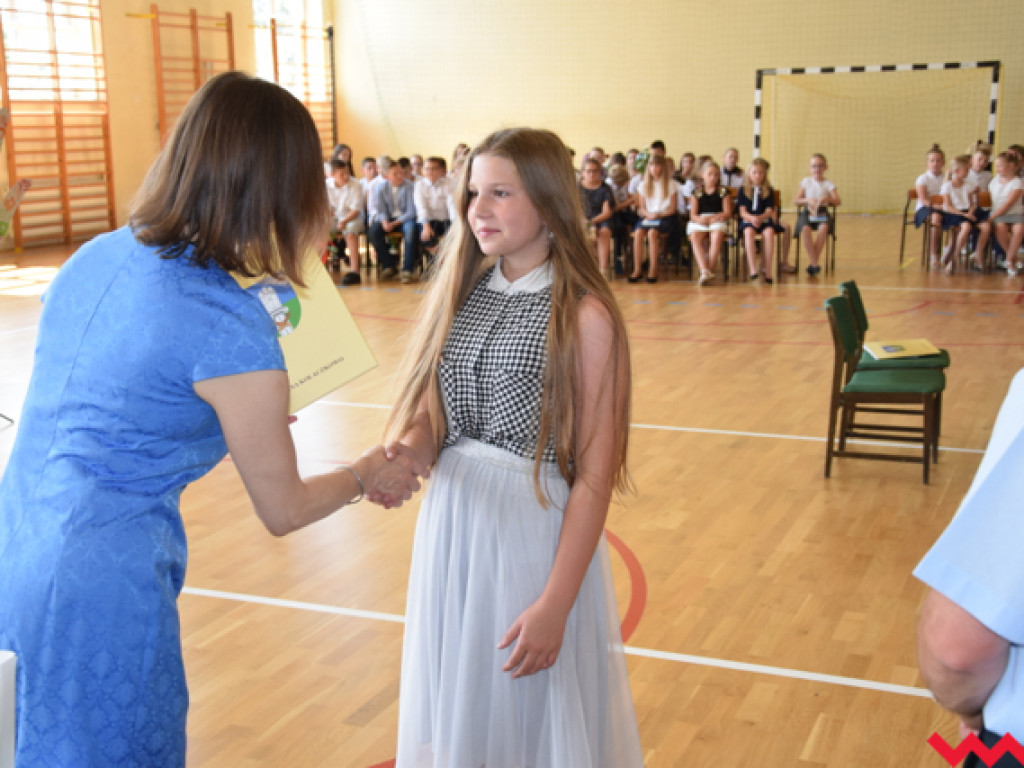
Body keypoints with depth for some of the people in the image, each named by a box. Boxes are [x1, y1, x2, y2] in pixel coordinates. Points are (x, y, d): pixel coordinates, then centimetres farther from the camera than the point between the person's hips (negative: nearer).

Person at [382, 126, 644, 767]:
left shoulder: (584, 317, -12)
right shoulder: (462, 292, 6)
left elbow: (593, 480, -14)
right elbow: (431, 416, 7)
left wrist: (556, 605, -17)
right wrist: (405, 450, -17)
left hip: (537, 528, -5)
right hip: (451, 522, 5)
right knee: (455, 711, 19)